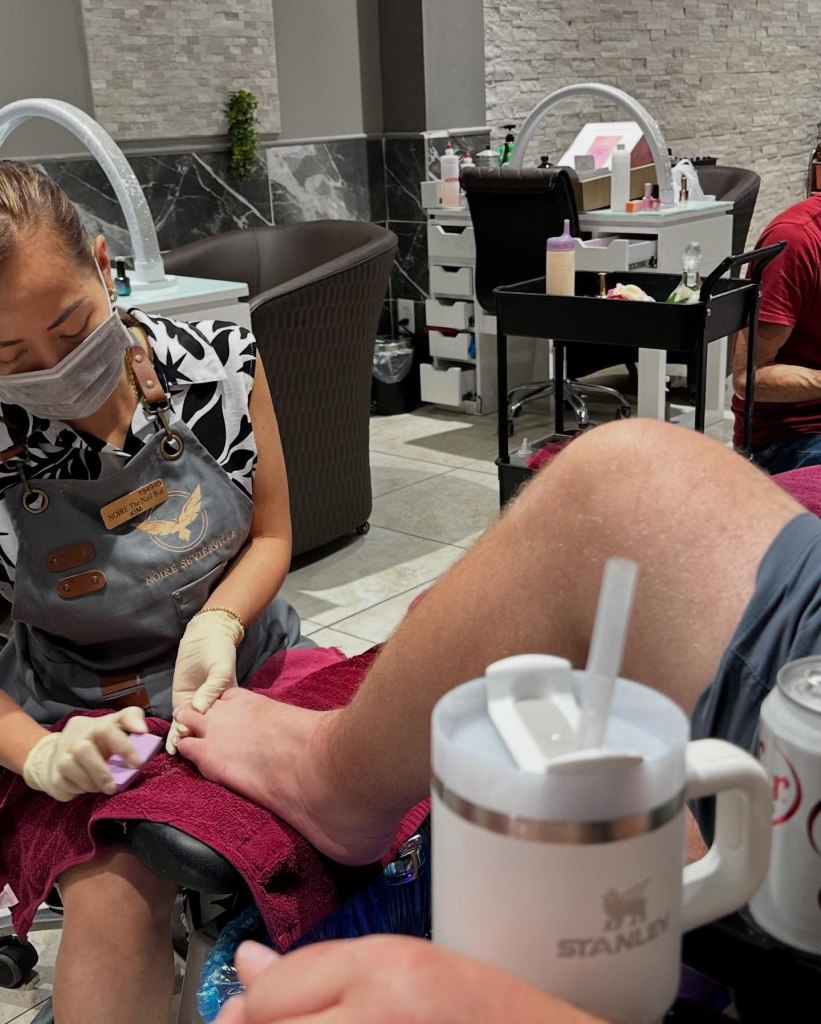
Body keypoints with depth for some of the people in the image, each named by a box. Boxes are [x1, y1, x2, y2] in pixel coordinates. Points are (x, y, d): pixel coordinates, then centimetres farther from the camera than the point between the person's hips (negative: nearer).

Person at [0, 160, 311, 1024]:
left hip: (249, 667, 2)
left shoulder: (220, 364, -10)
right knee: (113, 899, -29)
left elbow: (269, 532, 3)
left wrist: (219, 622, -16)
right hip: (88, 720, -2)